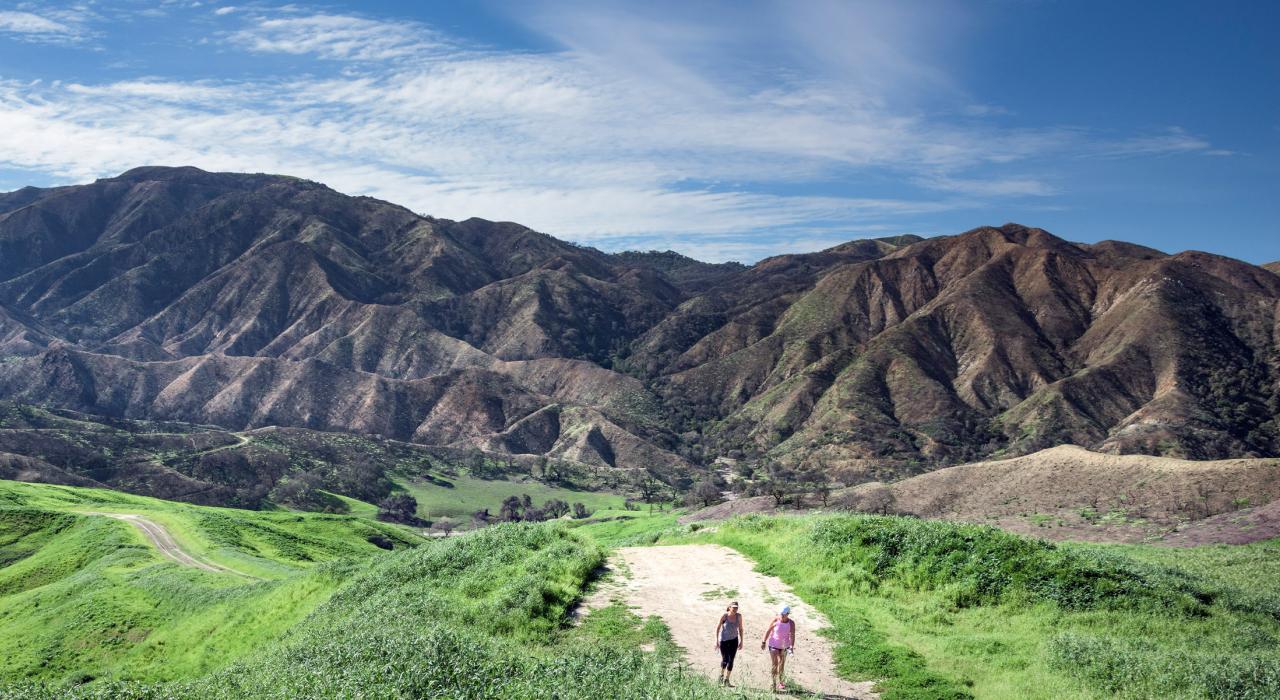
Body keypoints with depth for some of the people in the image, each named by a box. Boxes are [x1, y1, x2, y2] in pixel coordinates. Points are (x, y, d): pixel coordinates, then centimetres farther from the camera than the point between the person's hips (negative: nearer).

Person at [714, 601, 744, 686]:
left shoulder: (739, 616, -8)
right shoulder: (724, 616, -17)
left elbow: (740, 629, 4)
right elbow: (717, 628, -9)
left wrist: (741, 641, 4)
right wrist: (716, 640, -11)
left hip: (734, 640, 2)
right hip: (723, 640, -2)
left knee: (731, 660, -1)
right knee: (725, 659, 0)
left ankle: (726, 680, 10)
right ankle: (721, 675, 30)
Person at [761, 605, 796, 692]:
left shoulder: (791, 623, -13)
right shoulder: (776, 620, -17)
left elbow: (792, 635, -20)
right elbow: (768, 631, -8)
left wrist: (792, 646, -34)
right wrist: (764, 642, -5)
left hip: (784, 646, 3)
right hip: (774, 645, -3)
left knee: (782, 664, 17)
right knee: (775, 664, -10)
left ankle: (779, 681, 35)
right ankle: (773, 682, 3)